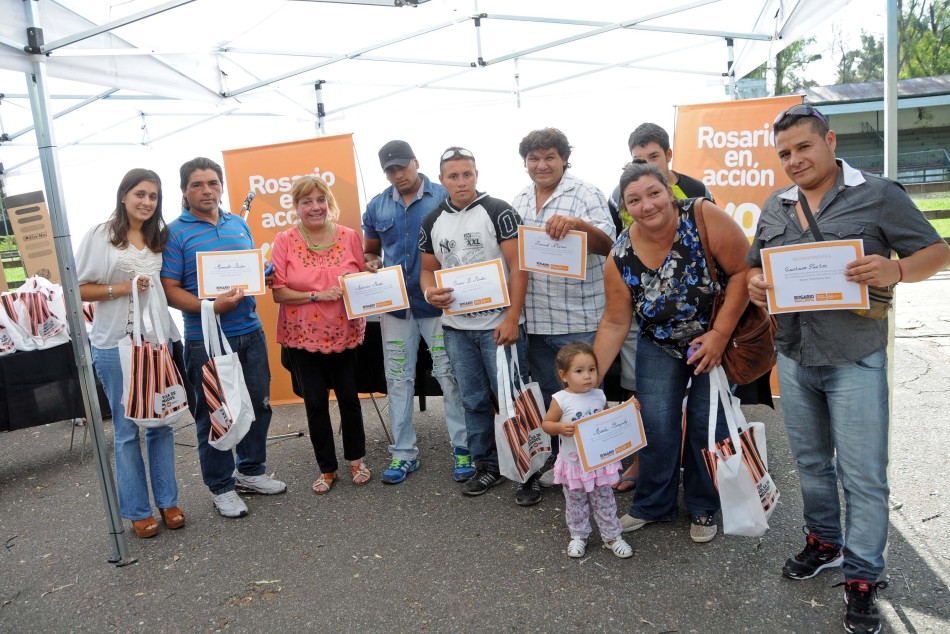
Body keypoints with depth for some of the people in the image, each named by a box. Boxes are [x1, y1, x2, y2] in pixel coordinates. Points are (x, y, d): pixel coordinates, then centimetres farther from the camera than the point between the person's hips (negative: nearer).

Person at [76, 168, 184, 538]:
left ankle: (167, 500, 22)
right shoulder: (101, 235, -2)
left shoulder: (160, 237, 11)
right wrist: (119, 288, -14)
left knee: (162, 423, 9)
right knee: (127, 429, 5)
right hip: (116, 344, -4)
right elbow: (77, 288, -4)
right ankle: (137, 510, 18)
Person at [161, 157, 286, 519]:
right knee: (214, 414, 5)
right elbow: (170, 290, -11)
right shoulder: (176, 233, -6)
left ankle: (251, 471, 33)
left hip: (250, 332, 6)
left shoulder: (239, 225, 12)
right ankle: (221, 487, 21)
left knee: (259, 404, 14)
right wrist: (211, 306, -25)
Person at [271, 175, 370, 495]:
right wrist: (318, 295, -18)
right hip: (303, 336, -1)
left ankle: (356, 459, 30)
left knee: (349, 397, 9)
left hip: (345, 333, 1)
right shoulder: (284, 241, -4)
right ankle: (327, 468, 24)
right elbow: (278, 292, -8)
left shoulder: (349, 236, 0)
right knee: (315, 403, 7)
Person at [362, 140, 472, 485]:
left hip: (438, 303, -4)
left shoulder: (444, 197, -4)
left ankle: (463, 448, 13)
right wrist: (371, 264, -5)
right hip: (395, 304, 4)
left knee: (450, 375, -1)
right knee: (398, 379, 9)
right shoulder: (376, 207, 9)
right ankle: (403, 453, 21)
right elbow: (370, 251, 18)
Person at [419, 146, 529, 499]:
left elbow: (517, 266, -11)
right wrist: (429, 292, -9)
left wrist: (512, 318, -17)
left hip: (498, 324, -5)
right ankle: (487, 466, 27)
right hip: (456, 327, 5)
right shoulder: (432, 222, 10)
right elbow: (428, 269, 15)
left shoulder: (498, 211, -6)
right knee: (474, 400, 13)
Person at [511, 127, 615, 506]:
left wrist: (576, 223, -32)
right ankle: (545, 467, 29)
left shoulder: (586, 195, -3)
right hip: (535, 321, 5)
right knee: (546, 398, 15)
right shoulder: (519, 203, 13)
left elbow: (608, 245, -13)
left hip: (579, 321, -4)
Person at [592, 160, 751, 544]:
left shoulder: (703, 217, -24)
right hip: (660, 346, 2)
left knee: (707, 424, 1)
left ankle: (703, 509, 25)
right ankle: (652, 506, 23)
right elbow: (615, 323, -8)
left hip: (719, 337, -2)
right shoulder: (621, 257, -15)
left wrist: (720, 333, -24)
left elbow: (743, 271, -21)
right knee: (656, 426, 0)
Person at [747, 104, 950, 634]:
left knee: (863, 473, 1)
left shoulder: (878, 195, -5)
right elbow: (755, 266, 18)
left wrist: (895, 270, -24)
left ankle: (863, 578, 16)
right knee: (811, 461, 17)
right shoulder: (775, 207, 10)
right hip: (793, 357, 5)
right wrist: (754, 284, -6)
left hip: (855, 361, -5)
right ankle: (824, 543, 37)